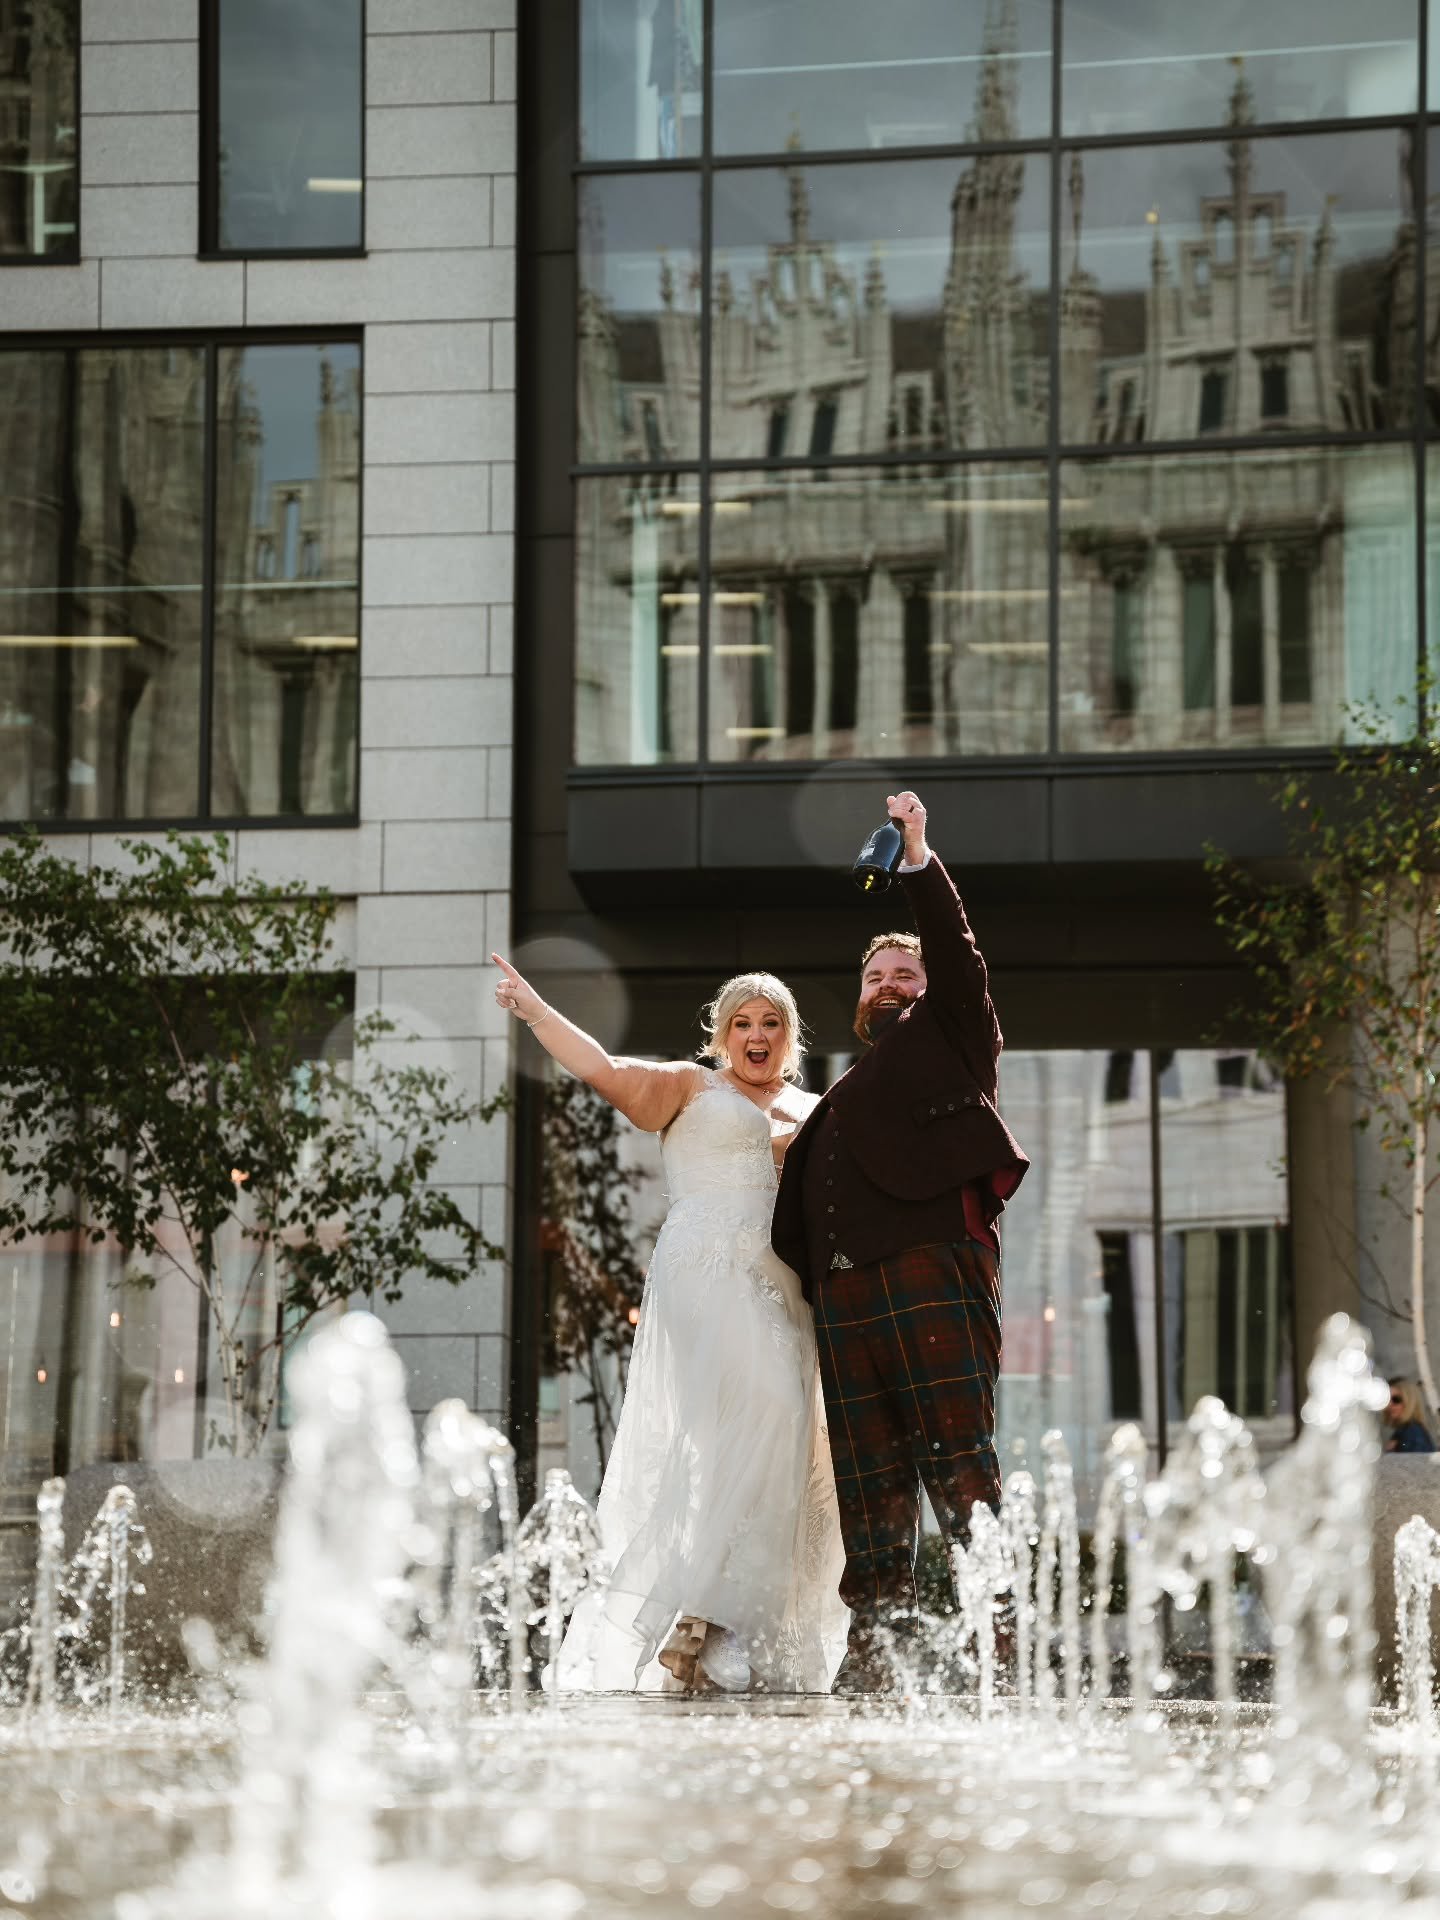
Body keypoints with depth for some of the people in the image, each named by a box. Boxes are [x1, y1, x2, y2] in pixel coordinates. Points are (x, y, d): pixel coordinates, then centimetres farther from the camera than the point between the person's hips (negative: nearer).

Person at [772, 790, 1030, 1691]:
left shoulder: (950, 1038, 16)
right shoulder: (847, 1092, 31)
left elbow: (959, 957, 0)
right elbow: (805, 1198, 27)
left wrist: (922, 863, -7)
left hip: (932, 1272, -6)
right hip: (845, 1294, 6)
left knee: (959, 1460, -12)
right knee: (870, 1480, 2)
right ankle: (877, 1638, 1)